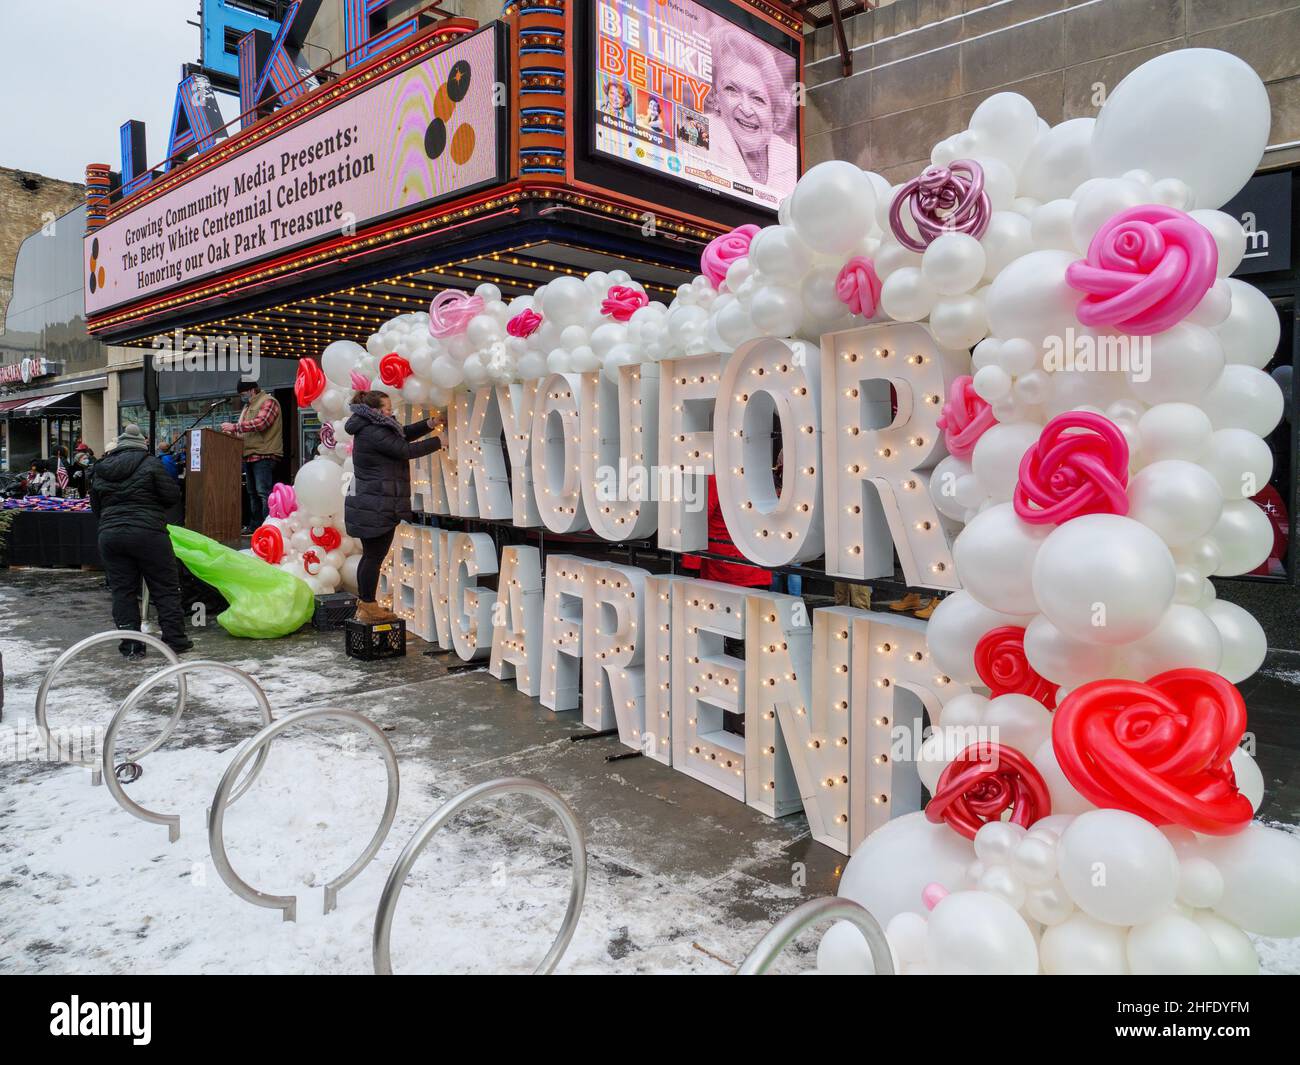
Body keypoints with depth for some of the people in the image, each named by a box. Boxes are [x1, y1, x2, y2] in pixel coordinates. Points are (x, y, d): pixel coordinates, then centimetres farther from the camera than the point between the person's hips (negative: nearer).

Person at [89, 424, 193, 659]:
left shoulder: (99, 471, 12)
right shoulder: (150, 464, -4)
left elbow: (95, 507, 18)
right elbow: (172, 496, -5)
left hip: (110, 535, 5)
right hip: (147, 533, -4)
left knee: (122, 590, 8)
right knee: (166, 587, 4)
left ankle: (131, 646, 8)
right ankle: (175, 639, 4)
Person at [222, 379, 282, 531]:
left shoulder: (268, 402, -5)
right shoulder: (248, 406, 25)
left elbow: (260, 423, -20)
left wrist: (234, 426, -18)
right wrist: (232, 432, 8)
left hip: (264, 455, -10)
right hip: (249, 456, 10)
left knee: (264, 492, -14)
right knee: (253, 493, 13)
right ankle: (254, 526, 20)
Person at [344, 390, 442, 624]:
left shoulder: (370, 429, 16)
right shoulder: (373, 433, -16)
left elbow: (403, 434, 19)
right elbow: (406, 449, -19)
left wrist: (429, 425, 4)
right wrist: (438, 443, -9)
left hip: (370, 505, 11)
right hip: (376, 507, -11)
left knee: (371, 555, 15)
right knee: (375, 555, -5)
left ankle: (364, 604, 23)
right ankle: (369, 608, 2)